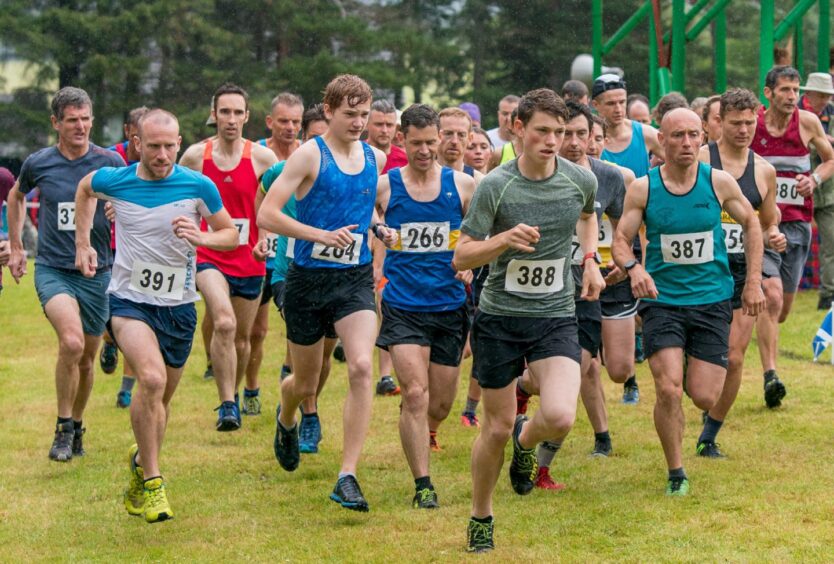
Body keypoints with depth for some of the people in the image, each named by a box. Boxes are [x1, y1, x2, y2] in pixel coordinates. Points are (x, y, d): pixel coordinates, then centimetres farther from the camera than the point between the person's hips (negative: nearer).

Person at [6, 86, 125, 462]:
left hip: (97, 273, 2)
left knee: (86, 359, 12)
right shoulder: (38, 163, -1)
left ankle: (77, 426, 37)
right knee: (71, 342, -25)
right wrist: (15, 246, 19)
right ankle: (63, 428, -10)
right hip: (52, 271, -2)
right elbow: (17, 196, 21)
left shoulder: (110, 163, -3)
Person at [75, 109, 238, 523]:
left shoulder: (198, 186, -9)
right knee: (152, 378, -27)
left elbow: (231, 234, 3)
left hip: (178, 305, 2)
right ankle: (151, 481, -16)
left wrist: (201, 237, -18)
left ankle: (141, 462, 42)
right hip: (130, 300, -2)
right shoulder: (114, 181, -7)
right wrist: (83, 244, 15)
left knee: (162, 399, 14)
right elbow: (84, 188, 18)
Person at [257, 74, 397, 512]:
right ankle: (285, 422, 52)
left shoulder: (377, 159, 6)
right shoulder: (310, 155, -9)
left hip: (356, 279, 2)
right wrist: (321, 234, -25)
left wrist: (382, 230, 5)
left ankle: (348, 478, -19)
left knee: (361, 367, -21)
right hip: (309, 279, -2)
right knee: (305, 383, 12)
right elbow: (266, 215, -15)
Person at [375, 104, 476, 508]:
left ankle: (419, 441, 42)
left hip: (450, 307, 2)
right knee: (415, 394, -15)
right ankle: (422, 485, -8)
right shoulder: (383, 187, -1)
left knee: (441, 405, 9)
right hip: (402, 305, -2)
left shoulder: (462, 185, 2)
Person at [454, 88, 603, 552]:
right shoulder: (495, 186, -11)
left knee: (560, 418, -20)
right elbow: (461, 257, -9)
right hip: (500, 317, -1)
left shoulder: (581, 180, -2)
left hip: (556, 318, 1)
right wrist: (505, 239, -26)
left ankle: (526, 442, 17)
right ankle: (481, 517, 29)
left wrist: (591, 259, 9)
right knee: (497, 428, 6)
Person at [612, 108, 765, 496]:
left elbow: (751, 224, 10)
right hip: (662, 300, -1)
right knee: (668, 391, -16)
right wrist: (633, 268, -24)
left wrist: (754, 281, 6)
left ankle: (696, 366, 37)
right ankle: (676, 474, 3)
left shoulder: (719, 183, -3)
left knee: (704, 398, -3)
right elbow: (621, 240, -2)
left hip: (712, 299, 1)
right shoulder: (642, 189, -5)